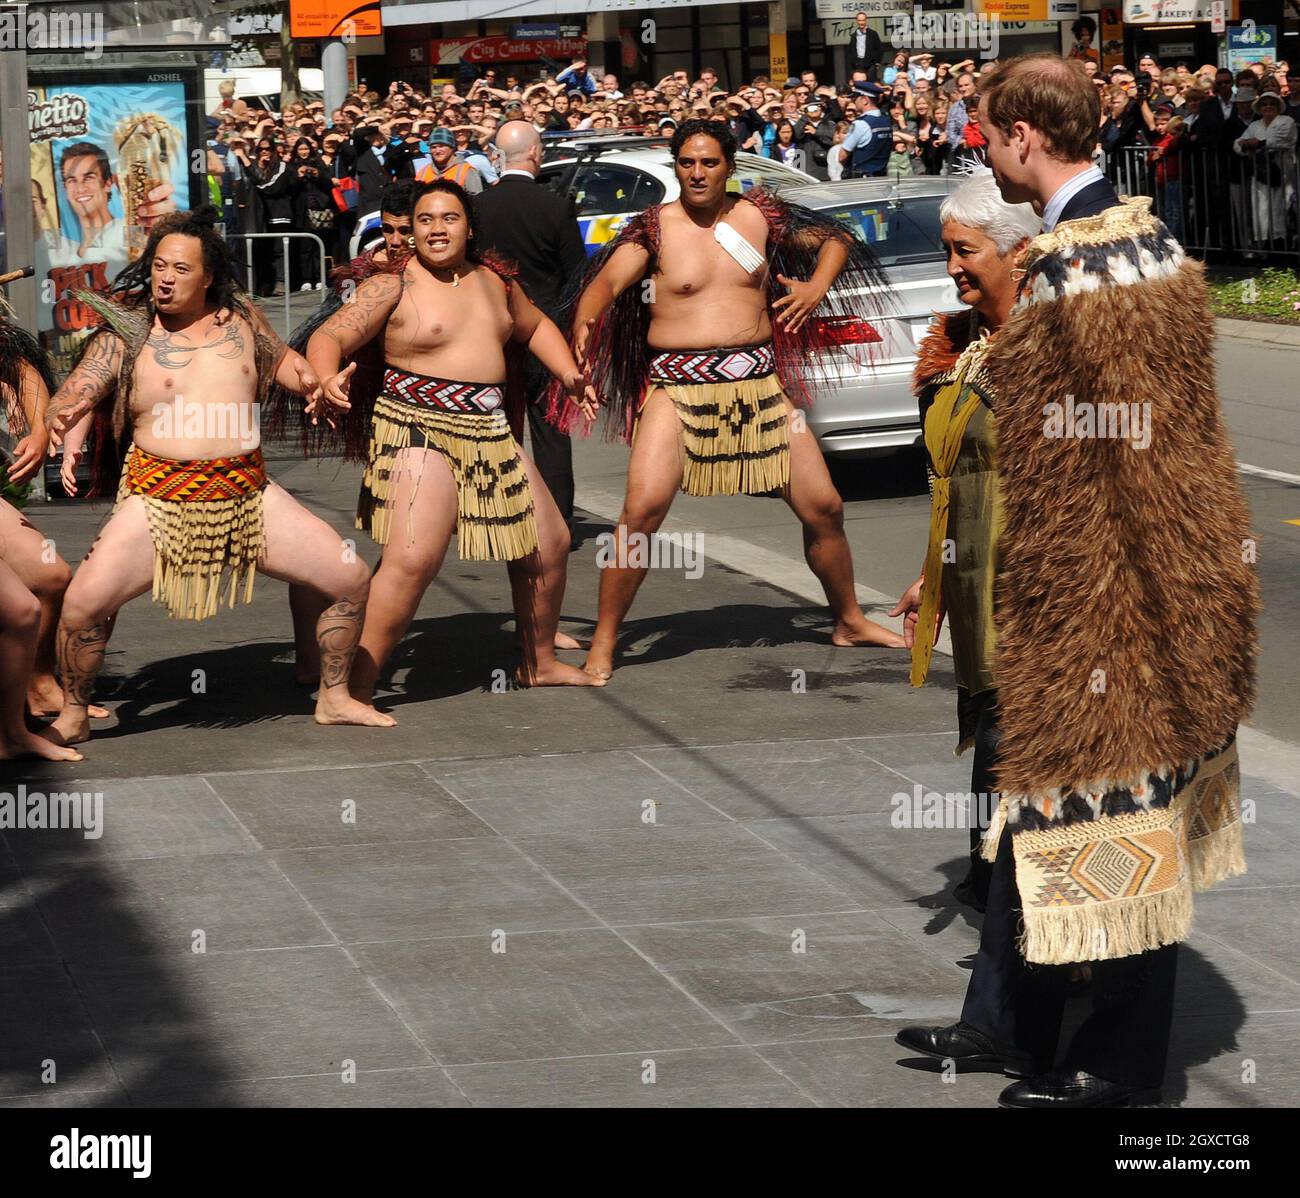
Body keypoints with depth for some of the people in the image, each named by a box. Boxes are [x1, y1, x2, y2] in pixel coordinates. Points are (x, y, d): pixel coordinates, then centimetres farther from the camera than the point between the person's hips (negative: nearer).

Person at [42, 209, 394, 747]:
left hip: (249, 497, 3)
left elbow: (281, 359, 26)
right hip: (160, 499, -3)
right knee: (84, 600, -23)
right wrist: (60, 416, -29)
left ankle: (334, 699, 21)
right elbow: (71, 397, -5)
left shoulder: (240, 319, 8)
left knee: (352, 580, -1)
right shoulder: (125, 335, 0)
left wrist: (308, 380, 4)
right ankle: (72, 717, 1)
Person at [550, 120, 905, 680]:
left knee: (823, 507, 5)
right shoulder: (655, 226, -1)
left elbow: (835, 239, 21)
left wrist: (816, 287, 2)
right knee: (643, 509, -21)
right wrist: (583, 328, -34)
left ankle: (850, 621, 27)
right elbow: (607, 281, -14)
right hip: (677, 382, -3)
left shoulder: (759, 215, 7)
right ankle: (603, 644, -10)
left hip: (758, 379, 3)